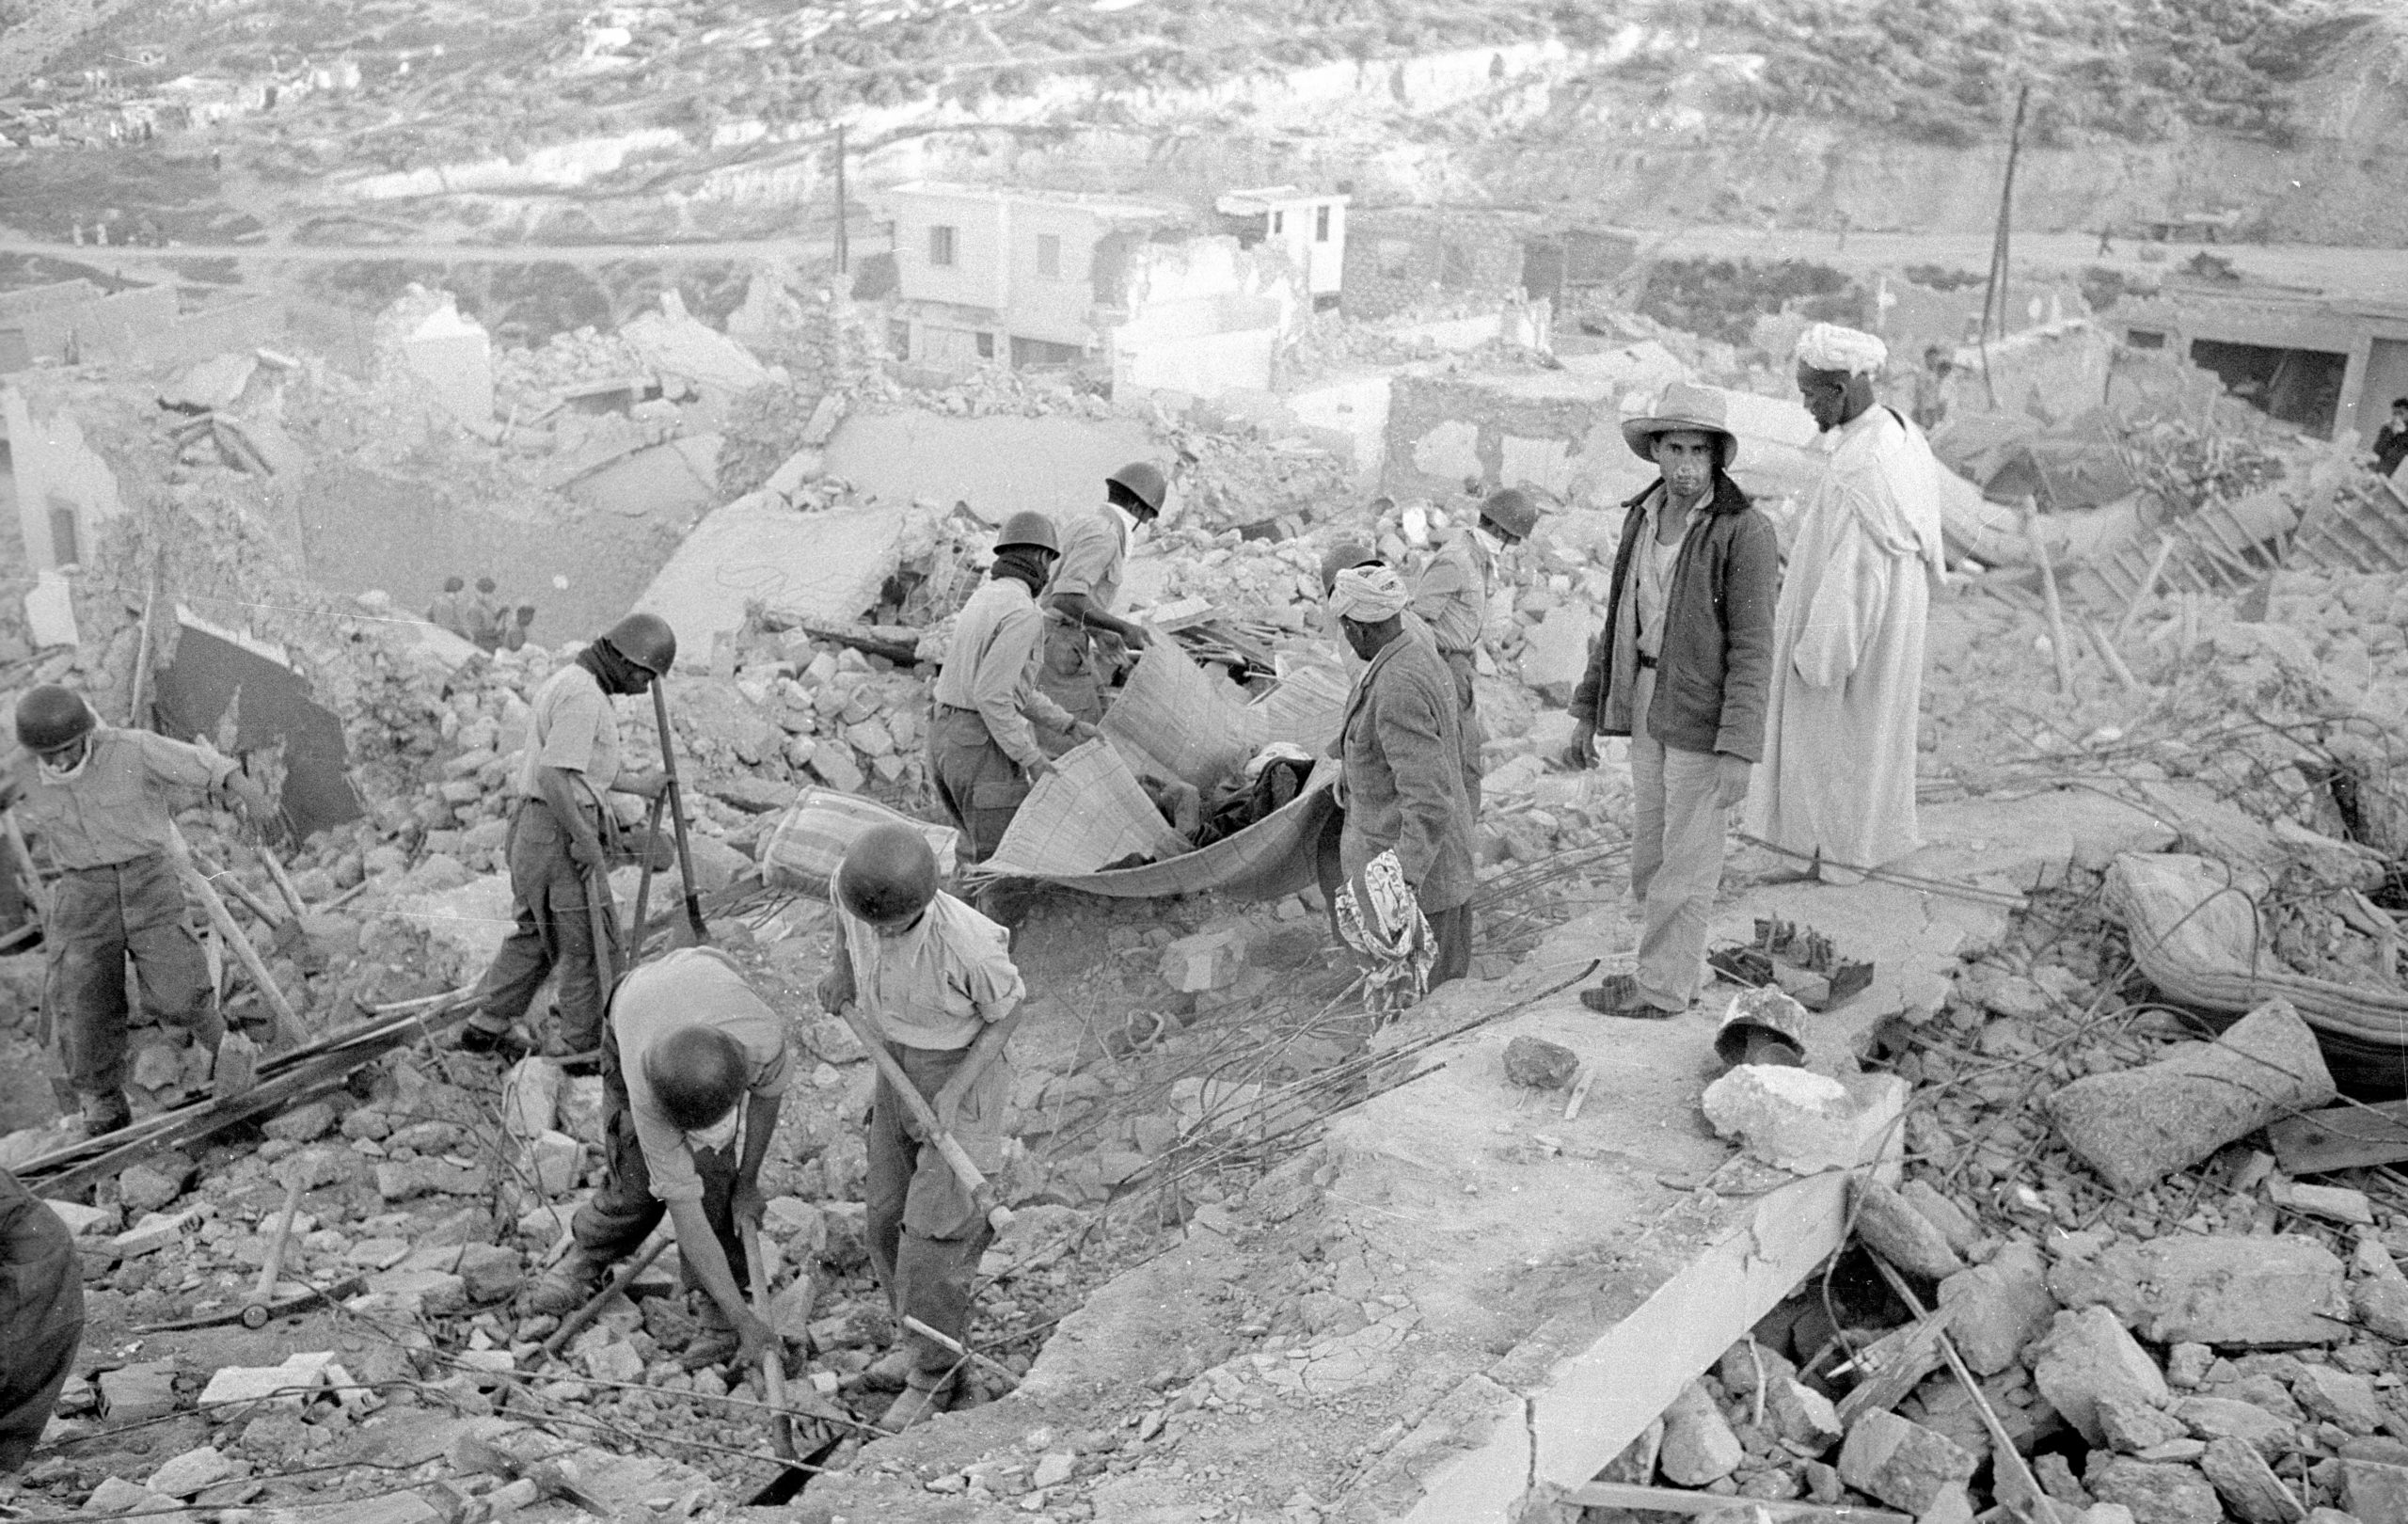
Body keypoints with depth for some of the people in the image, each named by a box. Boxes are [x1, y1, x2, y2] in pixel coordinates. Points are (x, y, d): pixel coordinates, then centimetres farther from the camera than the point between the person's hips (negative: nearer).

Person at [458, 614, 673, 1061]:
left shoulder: (566, 681, 13)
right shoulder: (583, 697, -20)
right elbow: (551, 777, -25)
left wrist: (633, 783, 22)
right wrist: (586, 840, -19)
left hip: (532, 824, 10)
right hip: (559, 831, -10)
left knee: (536, 932, 21)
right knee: (590, 939, 0)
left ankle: (488, 1027, 29)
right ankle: (582, 1046, 9)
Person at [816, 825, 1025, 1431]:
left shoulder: (967, 944, -37)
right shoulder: (859, 886, -23)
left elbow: (1009, 1007, -17)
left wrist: (956, 1089, -22)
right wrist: (842, 962, 2)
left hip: (965, 1078, -6)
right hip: (900, 1070, 6)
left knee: (932, 1230, -4)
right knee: (889, 1217, 13)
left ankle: (931, 1372, 17)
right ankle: (922, 1338, 35)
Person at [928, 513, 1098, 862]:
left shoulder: (983, 599, 15)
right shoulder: (1024, 614, -16)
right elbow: (991, 695, -23)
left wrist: (1069, 725, 19)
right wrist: (1032, 759, -17)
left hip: (947, 735, 9)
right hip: (984, 746, -9)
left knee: (991, 851, 19)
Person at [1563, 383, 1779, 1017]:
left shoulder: (1746, 531, -18)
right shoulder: (1644, 516, 4)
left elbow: (1752, 649, -19)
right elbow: (1622, 616, 11)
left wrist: (1738, 753, -22)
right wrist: (1588, 712, 11)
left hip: (1709, 713, -7)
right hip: (1652, 705, 7)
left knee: (1685, 858, 3)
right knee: (1653, 852, 13)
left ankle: (1661, 987, 18)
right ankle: (1678, 972, 29)